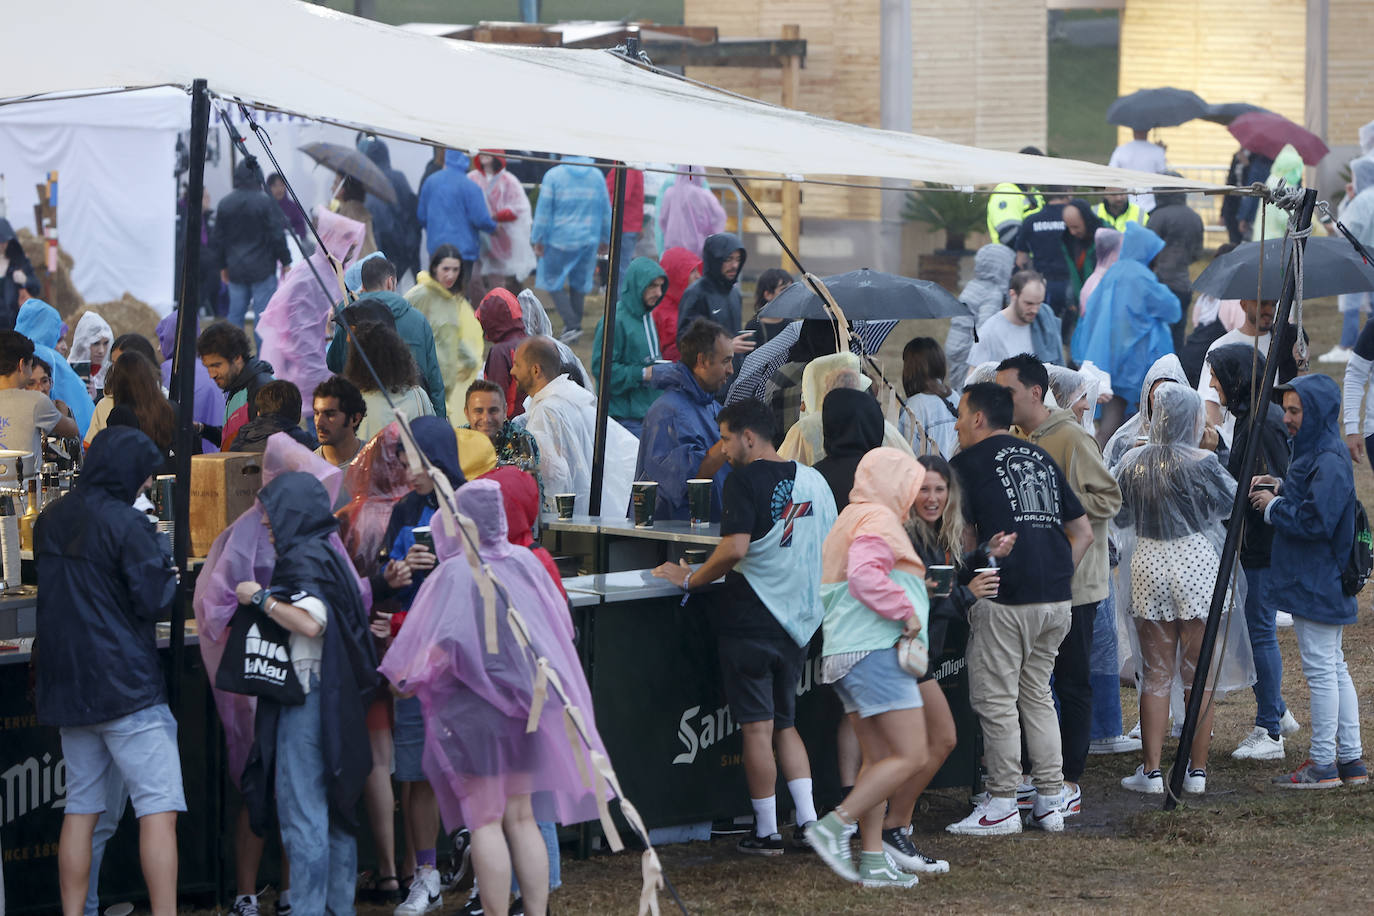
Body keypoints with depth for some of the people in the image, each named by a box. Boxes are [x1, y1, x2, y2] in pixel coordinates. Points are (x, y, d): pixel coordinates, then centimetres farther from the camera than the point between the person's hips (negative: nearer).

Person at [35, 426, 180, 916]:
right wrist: (168, 575, 6)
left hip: (65, 686, 7)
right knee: (159, 809, -6)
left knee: (80, 809, 12)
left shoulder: (50, 520, 9)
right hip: (126, 686, -7)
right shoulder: (126, 523, -13)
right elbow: (153, 601, -15)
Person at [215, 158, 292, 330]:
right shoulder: (266, 202, -12)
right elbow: (278, 236, -10)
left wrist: (222, 266, 20)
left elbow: (219, 238, 9)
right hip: (262, 269, -4)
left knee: (235, 312, 11)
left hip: (235, 270, 4)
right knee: (263, 313, -2)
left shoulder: (225, 203, 3)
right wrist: (285, 261, 1)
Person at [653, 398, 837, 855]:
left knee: (758, 727, 0)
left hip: (751, 620, -7)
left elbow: (734, 549, -22)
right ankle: (808, 819, 7)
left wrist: (690, 578, -10)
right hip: (799, 620, 7)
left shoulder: (746, 479, -12)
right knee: (785, 724, 16)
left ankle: (765, 831, 3)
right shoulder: (812, 480, 9)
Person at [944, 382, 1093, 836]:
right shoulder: (1041, 458, 18)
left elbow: (964, 537, -6)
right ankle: (1049, 802, 15)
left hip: (1006, 600, -7)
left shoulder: (967, 463, -1)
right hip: (1058, 597, 7)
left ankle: (1002, 804, 1)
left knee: (995, 700, 0)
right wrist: (1056, 576, 17)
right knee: (1037, 695, 15)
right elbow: (1083, 531, 17)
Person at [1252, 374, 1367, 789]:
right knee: (1335, 667, 13)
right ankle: (1350, 759, 18)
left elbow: (1315, 521, -25)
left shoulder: (1329, 463, -20)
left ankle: (1323, 765, 1)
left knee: (1321, 669, -4)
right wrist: (1280, 491, 5)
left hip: (1316, 584, -11)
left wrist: (1273, 506, -13)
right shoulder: (1313, 454, 12)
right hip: (1324, 583, 11)